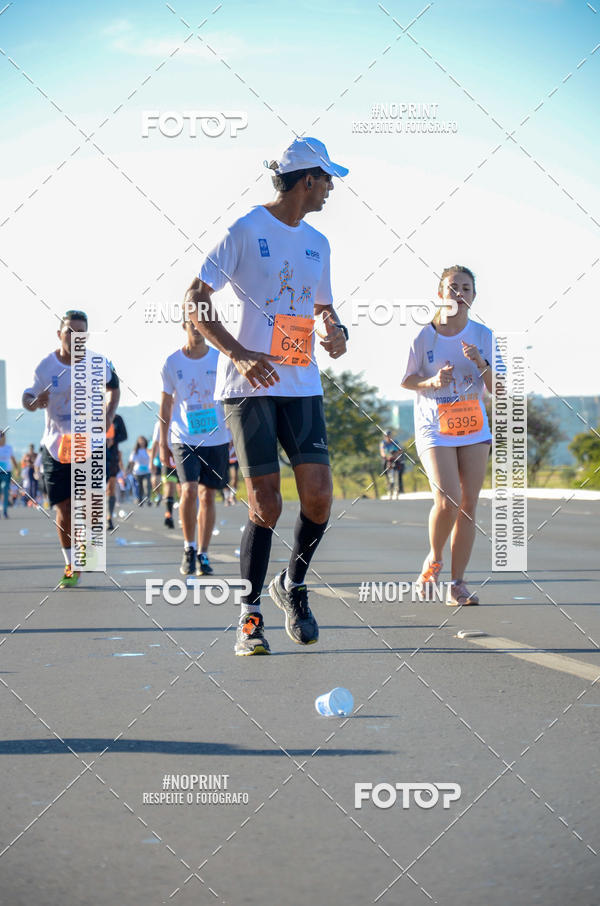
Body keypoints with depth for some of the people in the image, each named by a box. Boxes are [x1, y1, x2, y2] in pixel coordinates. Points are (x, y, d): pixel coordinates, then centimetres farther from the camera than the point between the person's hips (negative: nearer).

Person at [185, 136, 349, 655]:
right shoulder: (246, 231, -3)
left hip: (303, 386, 5)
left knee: (318, 497, -6)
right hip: (250, 385, -5)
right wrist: (239, 355, -17)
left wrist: (336, 331, 5)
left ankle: (293, 586, 19)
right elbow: (196, 299, -5)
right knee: (266, 506, -8)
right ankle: (250, 613, 7)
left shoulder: (317, 243, 16)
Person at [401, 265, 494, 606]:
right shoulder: (424, 336, -4)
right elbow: (405, 380, 4)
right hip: (435, 428, -3)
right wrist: (432, 381, -15)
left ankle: (458, 583, 5)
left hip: (474, 427, 3)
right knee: (447, 501, -18)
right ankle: (434, 559, 10)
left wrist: (481, 364, -16)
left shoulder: (484, 336, 2)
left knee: (468, 505, -1)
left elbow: (497, 390, 2)